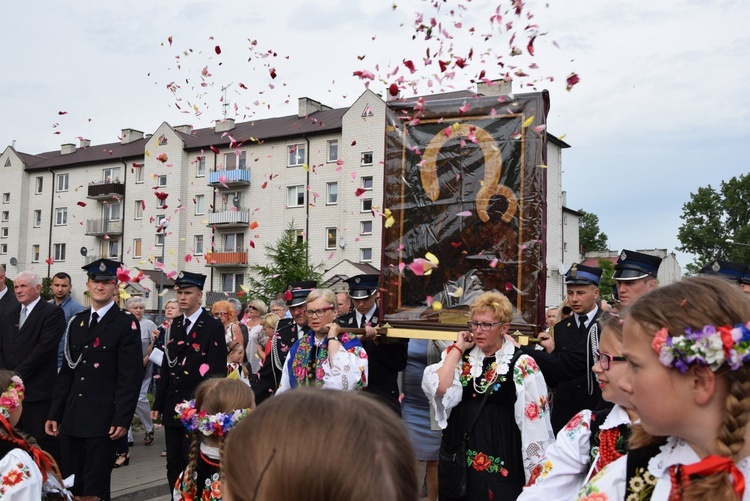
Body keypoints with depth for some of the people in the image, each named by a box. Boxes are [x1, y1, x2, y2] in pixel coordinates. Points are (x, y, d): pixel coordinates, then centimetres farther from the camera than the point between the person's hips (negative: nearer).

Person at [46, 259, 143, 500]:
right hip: (71, 419, 6)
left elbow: (130, 376, -10)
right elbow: (66, 373, 15)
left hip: (102, 421, -6)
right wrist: (55, 414, 11)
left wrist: (122, 419, -15)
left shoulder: (126, 324, -5)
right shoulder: (76, 323, 14)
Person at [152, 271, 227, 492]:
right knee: (173, 465, 12)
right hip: (173, 407, 6)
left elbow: (217, 372, -10)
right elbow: (167, 367, 14)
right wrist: (158, 404, 13)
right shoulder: (175, 325, 12)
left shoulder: (213, 327, -7)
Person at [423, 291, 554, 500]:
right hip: (458, 454, 4)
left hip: (501, 459, -3)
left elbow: (535, 419, -7)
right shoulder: (460, 357, 3)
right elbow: (439, 388, -14)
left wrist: (537, 469, -7)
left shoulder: (522, 365, -8)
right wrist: (458, 348, -8)